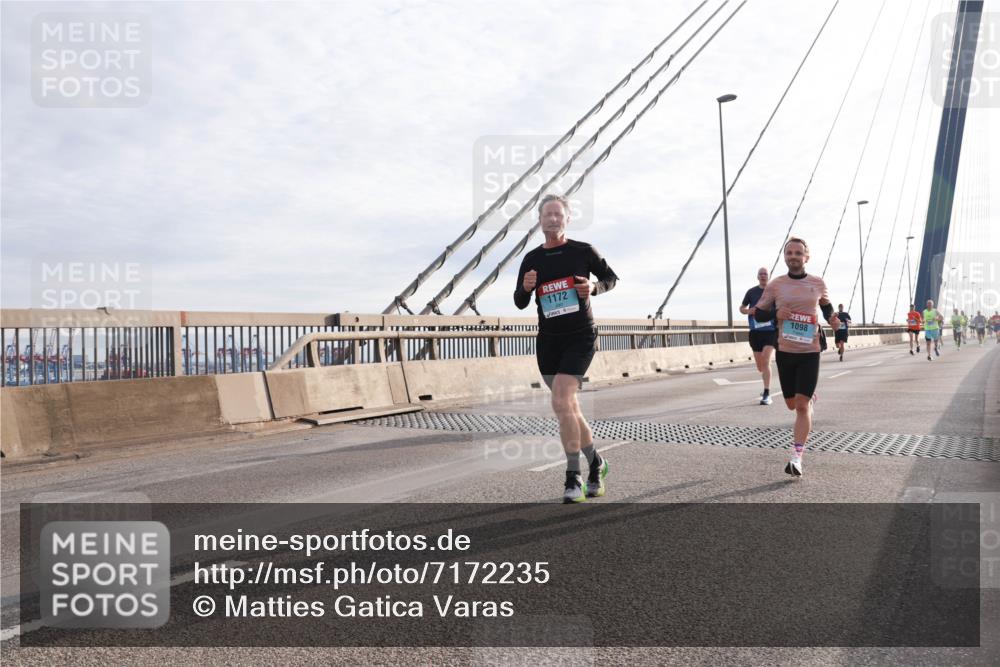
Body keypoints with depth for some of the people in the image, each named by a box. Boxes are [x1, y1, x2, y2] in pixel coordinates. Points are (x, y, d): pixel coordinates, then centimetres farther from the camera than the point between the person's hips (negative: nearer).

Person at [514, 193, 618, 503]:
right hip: (548, 341, 4)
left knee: (561, 402, -19)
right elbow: (520, 303, 9)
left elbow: (611, 278, 9)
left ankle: (573, 477, -10)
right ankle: (596, 463, 31)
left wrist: (594, 287, -12)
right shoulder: (532, 259, 5)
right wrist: (525, 288, -13)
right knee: (570, 408, 11)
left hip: (580, 338, -4)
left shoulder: (583, 251, -3)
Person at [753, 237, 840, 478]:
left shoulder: (818, 283, 1)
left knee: (801, 406, -10)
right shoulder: (775, 285, -2)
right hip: (785, 352, 2)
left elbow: (826, 306, 19)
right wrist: (776, 314, -17)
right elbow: (759, 314, 4)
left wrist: (832, 318, -2)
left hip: (810, 352, -2)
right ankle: (810, 397, 52)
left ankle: (797, 458, -5)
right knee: (791, 404, 15)